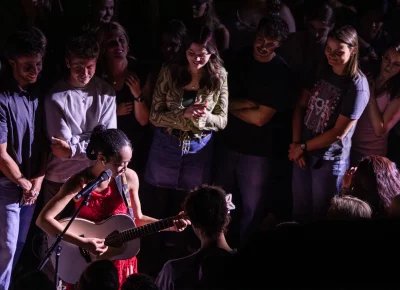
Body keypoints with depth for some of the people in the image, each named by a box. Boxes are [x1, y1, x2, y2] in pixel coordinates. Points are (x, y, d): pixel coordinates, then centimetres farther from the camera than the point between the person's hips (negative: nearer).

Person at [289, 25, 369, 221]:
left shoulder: (357, 87, -18)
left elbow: (338, 132, -17)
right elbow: (301, 106, 5)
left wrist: (302, 147, -8)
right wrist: (296, 144, -8)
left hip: (329, 161, -5)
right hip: (303, 153, 5)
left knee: (320, 216, 10)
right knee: (299, 213, 17)